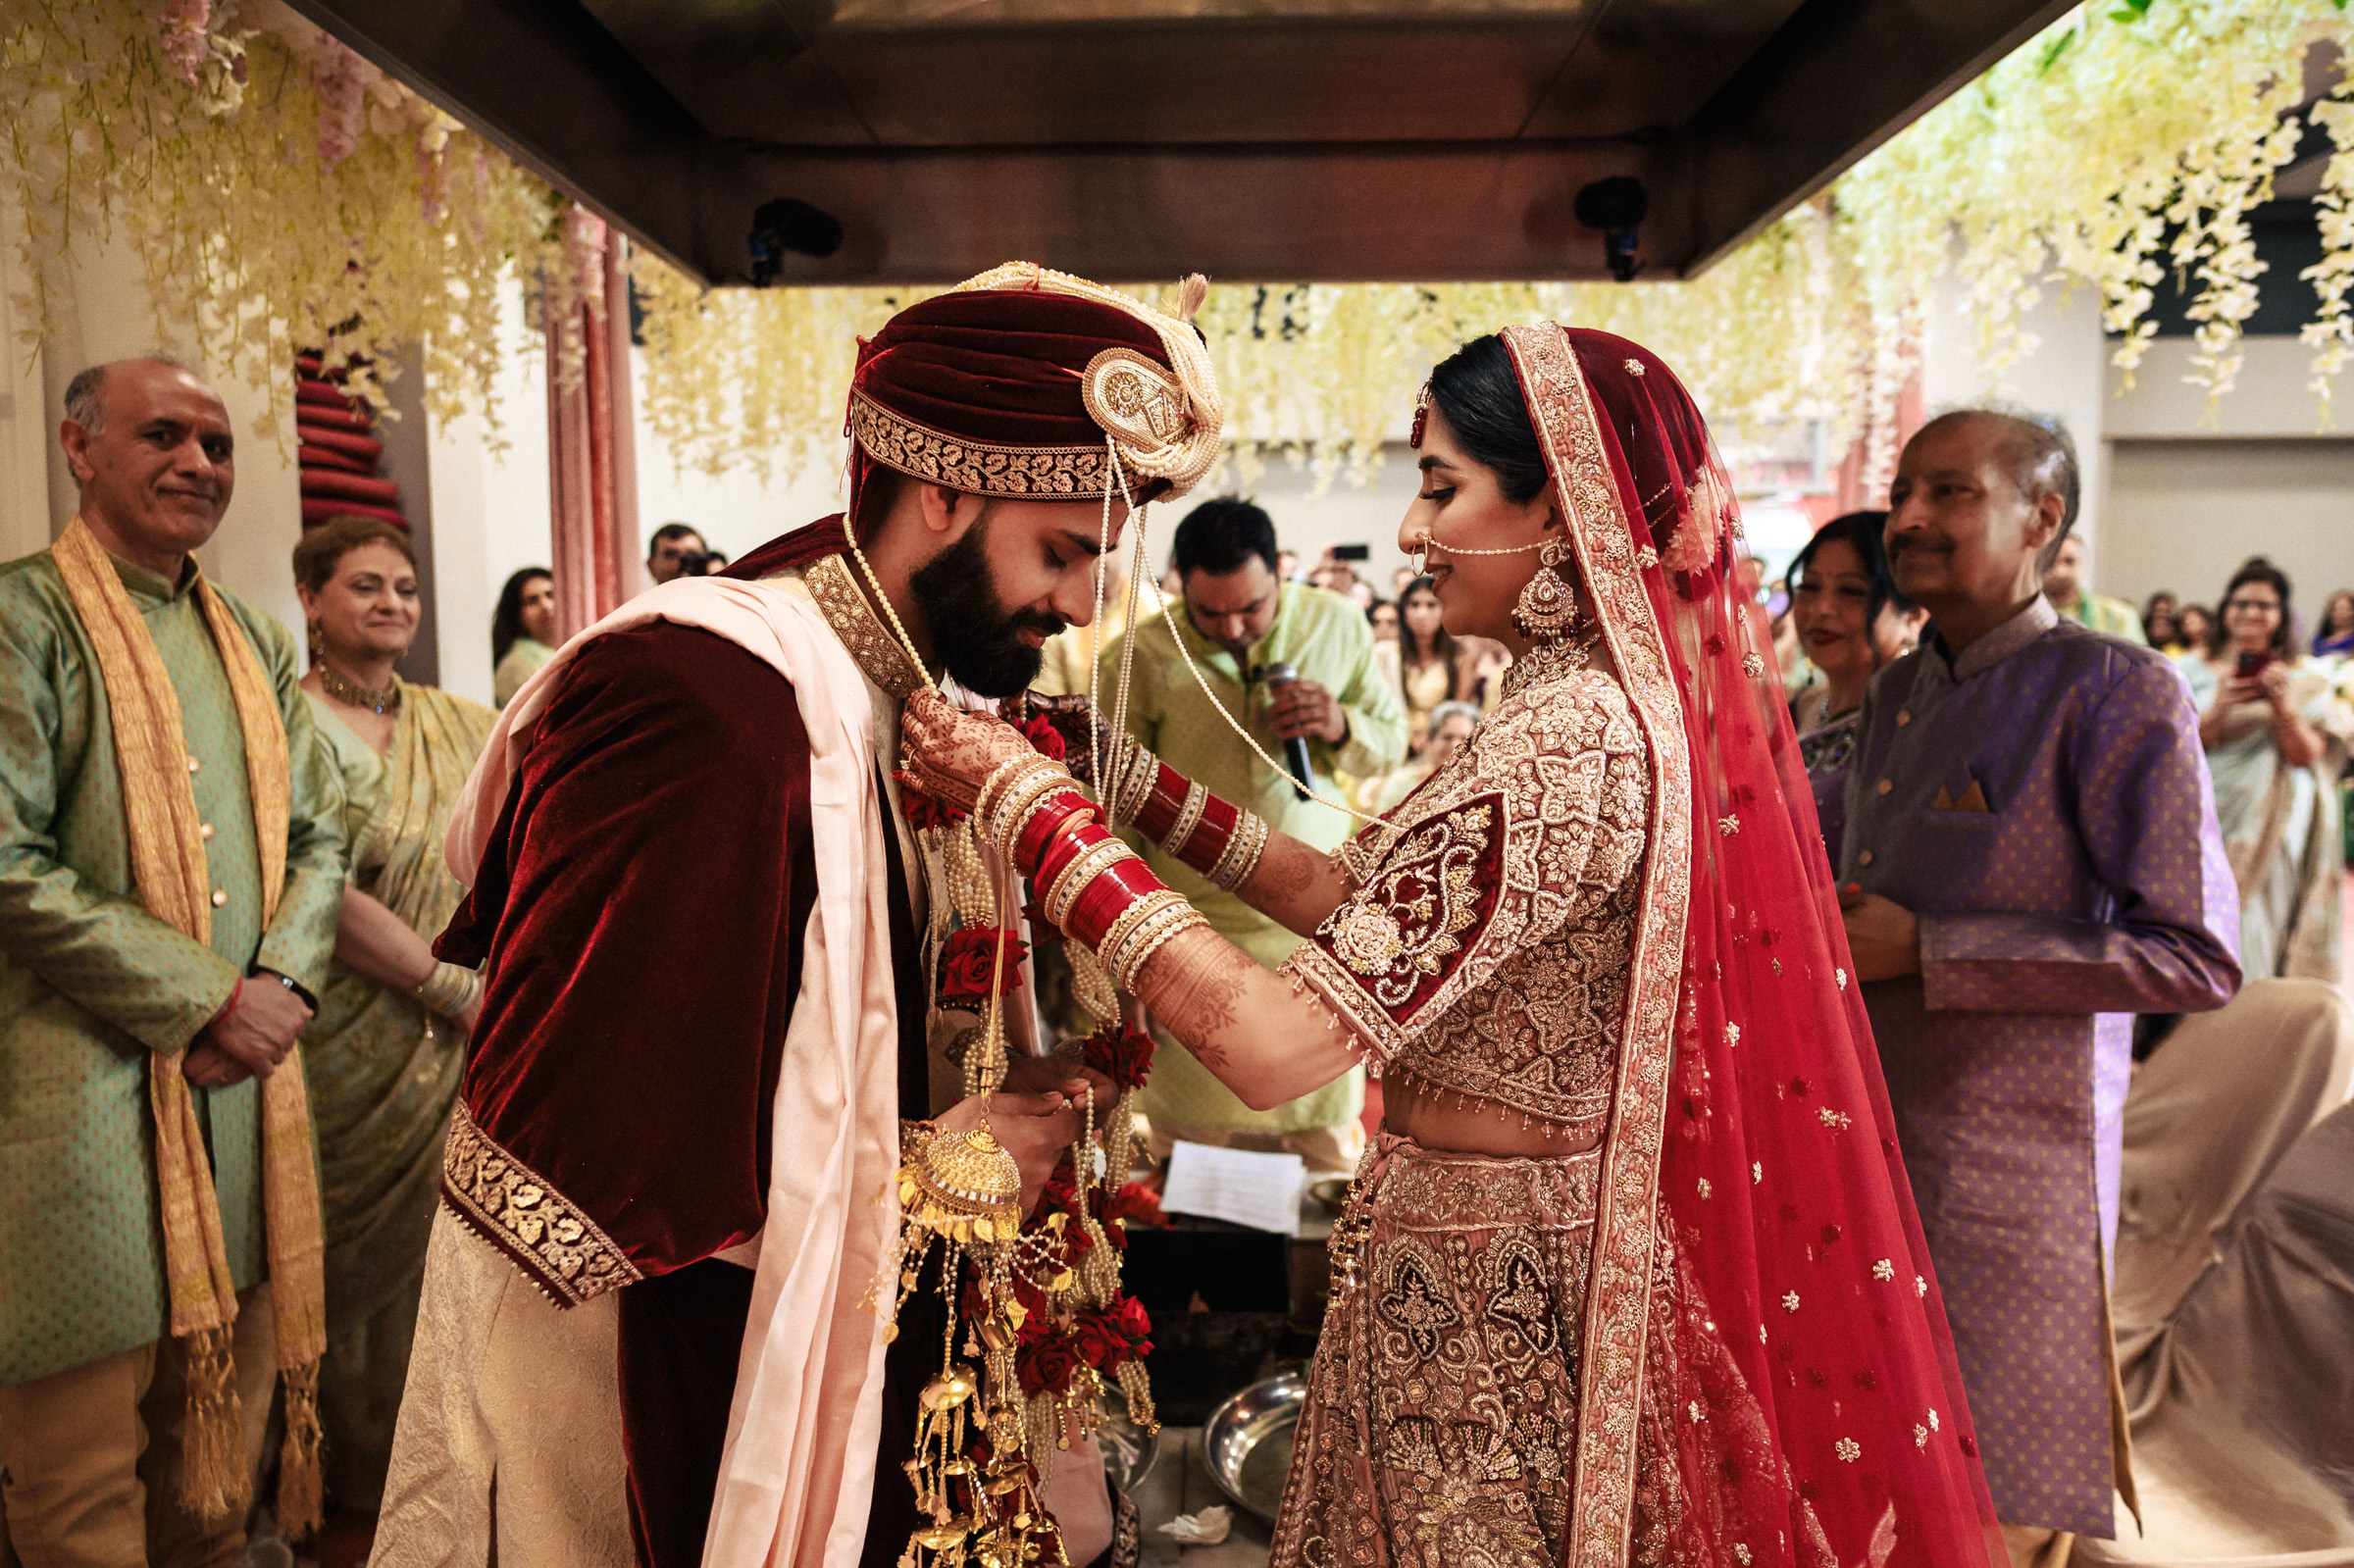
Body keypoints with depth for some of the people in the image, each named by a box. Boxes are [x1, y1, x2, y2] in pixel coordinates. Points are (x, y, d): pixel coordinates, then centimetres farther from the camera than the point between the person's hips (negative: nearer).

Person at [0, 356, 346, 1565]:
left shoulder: (256, 643, 14)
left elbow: (316, 838, 13)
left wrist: (280, 984, -5)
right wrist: (209, 998, -14)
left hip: (247, 1077, 6)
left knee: (224, 1435, 16)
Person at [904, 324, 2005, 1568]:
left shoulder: (1568, 741, -26)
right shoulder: (1623, 706, 4)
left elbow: (1274, 1047, -30)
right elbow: (1369, 904, 7)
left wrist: (1032, 802, -23)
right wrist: (1128, 782, 4)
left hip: (1491, 1293, -9)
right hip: (1563, 1231, 9)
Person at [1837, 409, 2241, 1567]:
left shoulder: (2116, 694, -11)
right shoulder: (1895, 696, 11)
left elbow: (2196, 958, -17)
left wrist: (1924, 950, -19)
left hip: (2004, 1162, -7)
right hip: (1856, 1140, 7)